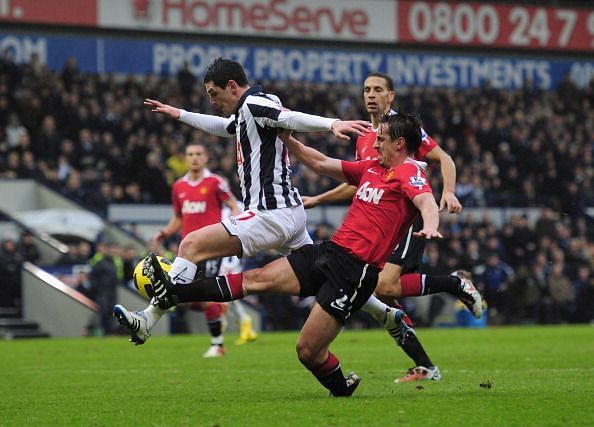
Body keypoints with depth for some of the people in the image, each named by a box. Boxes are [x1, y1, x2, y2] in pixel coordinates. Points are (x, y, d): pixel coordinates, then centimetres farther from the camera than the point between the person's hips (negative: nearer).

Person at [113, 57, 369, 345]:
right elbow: (221, 126, 42)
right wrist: (178, 114, 53)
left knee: (191, 245, -12)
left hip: (271, 215, -10)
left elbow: (293, 118, -27)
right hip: (290, 211, 10)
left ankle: (148, 321, -14)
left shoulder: (254, 104, -9)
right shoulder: (245, 113, 19)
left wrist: (332, 124, -46)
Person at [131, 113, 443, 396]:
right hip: (329, 249, 8)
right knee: (257, 279, 0)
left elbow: (426, 202, -28)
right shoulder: (372, 168, 19)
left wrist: (430, 227, -49)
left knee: (308, 350, -9)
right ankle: (174, 294, -2)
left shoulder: (410, 172, -7)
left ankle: (341, 388, 16)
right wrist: (287, 138, 24)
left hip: (354, 270, -8)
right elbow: (321, 164, 28)